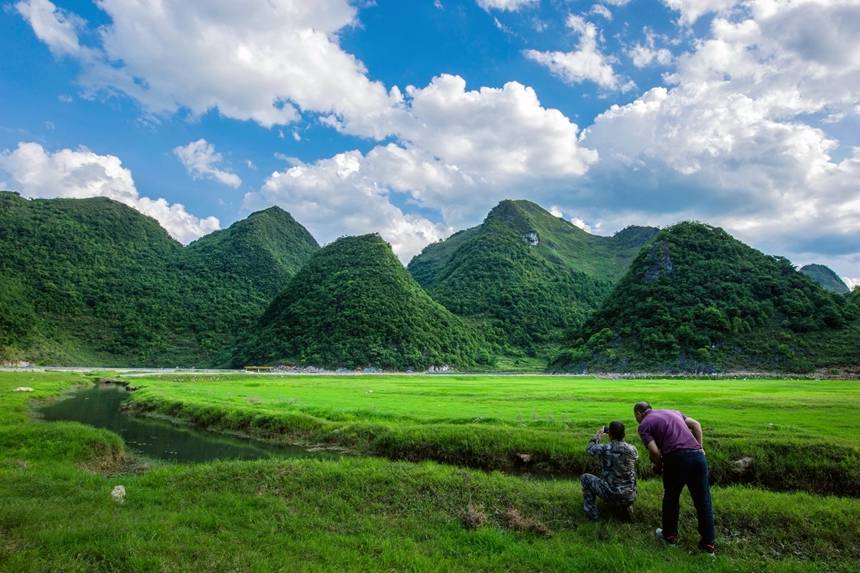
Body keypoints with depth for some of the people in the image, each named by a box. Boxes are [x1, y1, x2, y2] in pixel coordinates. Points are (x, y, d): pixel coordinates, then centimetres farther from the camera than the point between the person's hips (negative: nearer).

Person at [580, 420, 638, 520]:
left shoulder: (604, 449, -18)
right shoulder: (632, 449, -8)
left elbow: (589, 449, 4)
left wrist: (598, 436, 20)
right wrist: (621, 439, 21)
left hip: (610, 496, -4)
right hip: (630, 498, 4)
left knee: (585, 478, 17)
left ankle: (592, 511, 14)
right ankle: (626, 506, 17)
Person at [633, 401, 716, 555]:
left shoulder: (644, 425, 7)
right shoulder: (672, 412, 25)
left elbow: (654, 451, -6)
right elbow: (696, 424, 17)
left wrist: (658, 466, 12)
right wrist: (699, 447, 17)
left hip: (676, 459, -4)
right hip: (697, 456, 5)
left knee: (671, 497, 18)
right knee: (703, 501, 14)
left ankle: (669, 535, 32)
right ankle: (708, 544, 20)